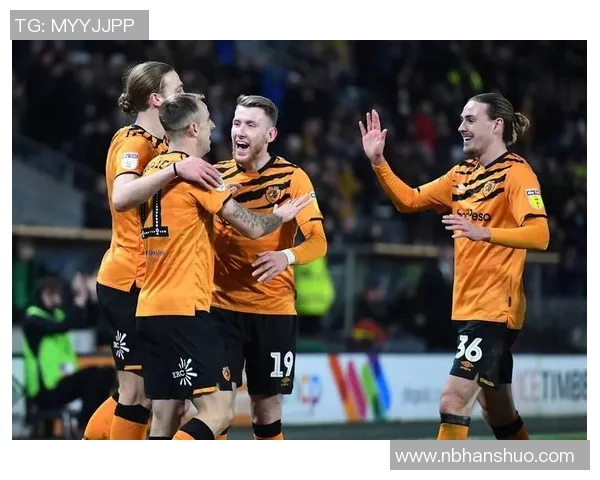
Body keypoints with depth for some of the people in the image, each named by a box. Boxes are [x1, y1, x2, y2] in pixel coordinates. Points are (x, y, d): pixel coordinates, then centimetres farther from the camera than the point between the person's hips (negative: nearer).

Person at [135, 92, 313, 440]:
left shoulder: (154, 169, 14)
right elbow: (252, 227, -7)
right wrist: (281, 216, 12)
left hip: (151, 310, 9)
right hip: (185, 310, -9)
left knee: (165, 417, 8)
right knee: (219, 410, -9)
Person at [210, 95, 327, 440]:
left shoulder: (292, 177, -3)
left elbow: (318, 240, -10)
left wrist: (287, 256, -31)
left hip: (274, 310, -1)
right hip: (222, 305, 1)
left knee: (267, 404, 8)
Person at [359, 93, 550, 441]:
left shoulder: (516, 173, -11)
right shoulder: (463, 174, 13)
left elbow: (539, 235, -23)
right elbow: (409, 200, 16)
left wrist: (484, 232, -36)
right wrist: (378, 161, 3)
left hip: (495, 308, -8)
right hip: (468, 307, 8)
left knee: (453, 400, -15)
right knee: (498, 411, 15)